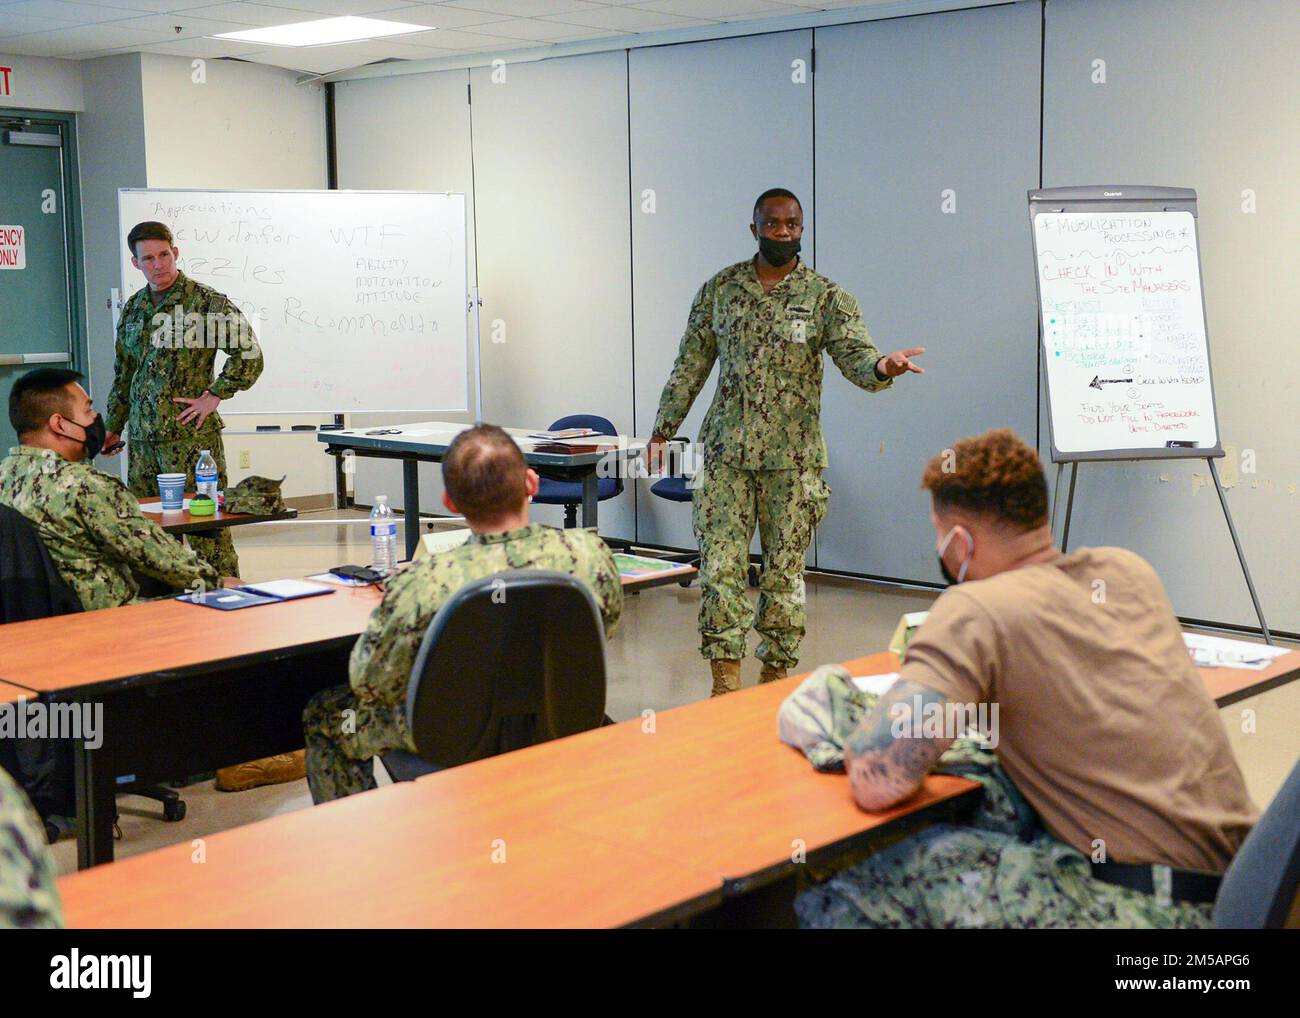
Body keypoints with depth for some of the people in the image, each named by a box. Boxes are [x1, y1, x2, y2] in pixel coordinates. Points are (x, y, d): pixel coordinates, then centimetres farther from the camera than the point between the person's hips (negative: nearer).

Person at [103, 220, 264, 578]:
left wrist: (214, 395, -12)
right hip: (142, 438, 6)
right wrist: (113, 427, 21)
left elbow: (248, 354, -11)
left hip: (191, 432, -6)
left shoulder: (206, 301, -5)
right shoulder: (134, 307, 14)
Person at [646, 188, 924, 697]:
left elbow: (855, 357, -13)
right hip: (726, 450, 1)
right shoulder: (720, 289, 6)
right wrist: (663, 427, 12)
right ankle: (725, 679, 4)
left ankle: (775, 673, 19)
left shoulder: (826, 297, -1)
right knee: (720, 564, -3)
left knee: (784, 570, 6)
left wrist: (883, 366, -36)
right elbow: (691, 364, 12)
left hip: (793, 456, -1)